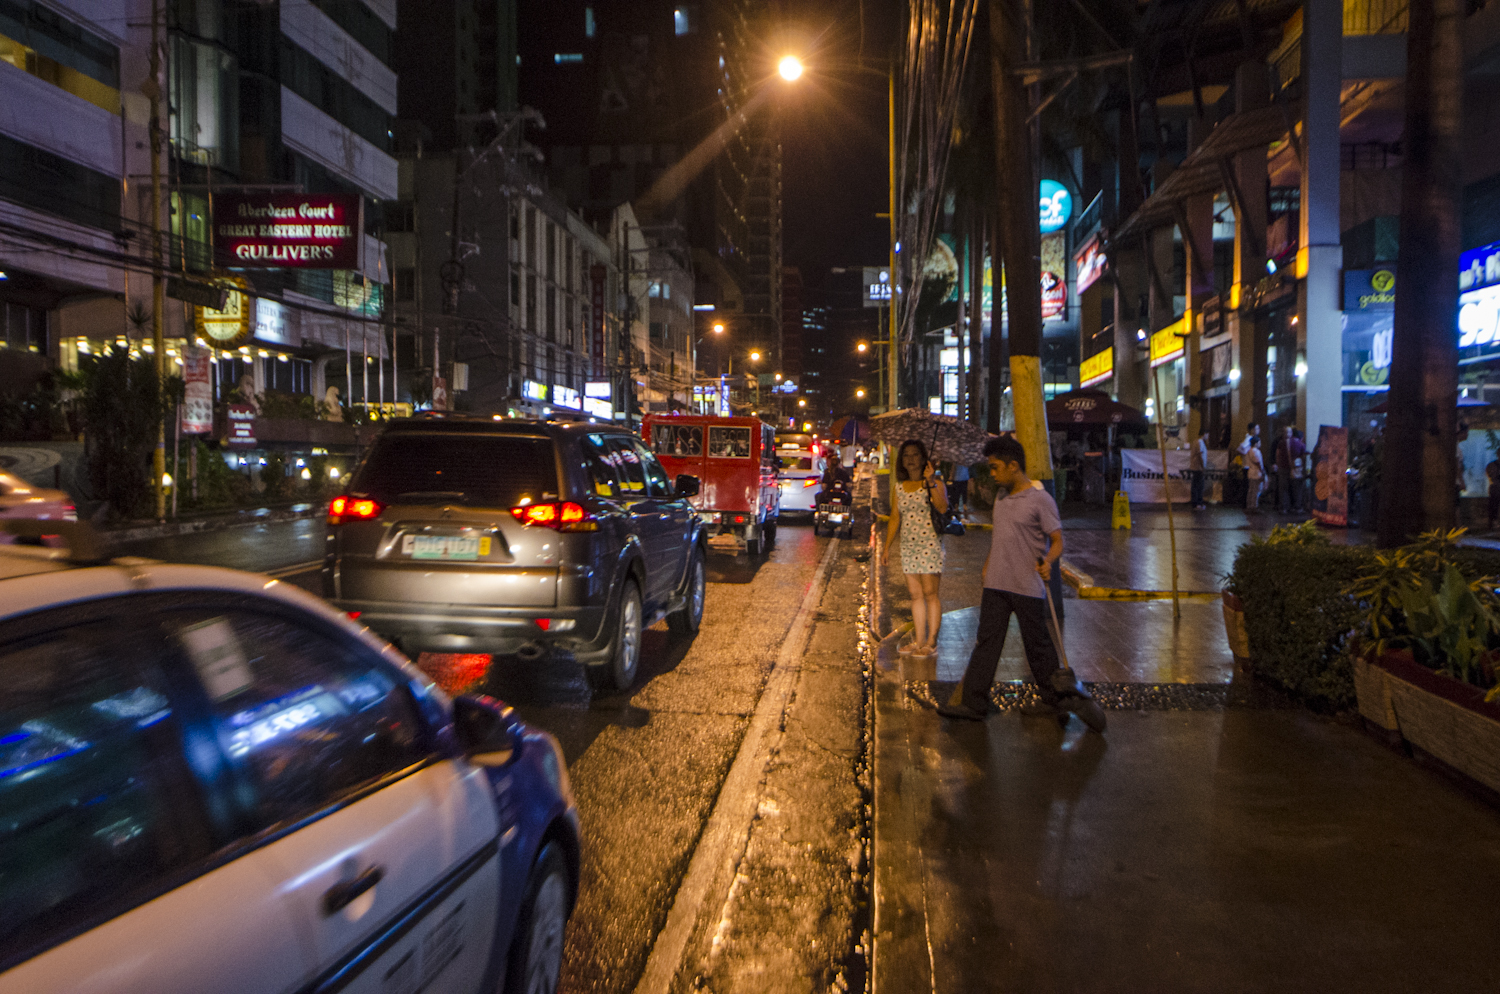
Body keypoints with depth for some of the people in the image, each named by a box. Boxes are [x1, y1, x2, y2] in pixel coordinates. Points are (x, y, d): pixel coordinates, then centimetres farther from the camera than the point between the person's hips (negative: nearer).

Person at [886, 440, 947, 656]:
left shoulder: (934, 482, -3)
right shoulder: (899, 487, 12)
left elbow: (943, 507, -22)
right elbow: (895, 519, 18)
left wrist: (931, 482, -27)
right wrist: (886, 547, 16)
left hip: (929, 545, -5)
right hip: (908, 546, 5)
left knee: (929, 593, -6)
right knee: (915, 594, 8)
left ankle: (931, 642, 0)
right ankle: (919, 640, 13)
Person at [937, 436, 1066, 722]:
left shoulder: (1040, 500, -11)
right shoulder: (1001, 497, 12)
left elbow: (1057, 540, -11)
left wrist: (1047, 561, -31)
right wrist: (987, 569, 22)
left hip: (1028, 588, -7)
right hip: (996, 585, 7)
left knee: (1037, 645, 7)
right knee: (986, 642, 4)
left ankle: (1052, 700, 24)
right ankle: (974, 703, 6)